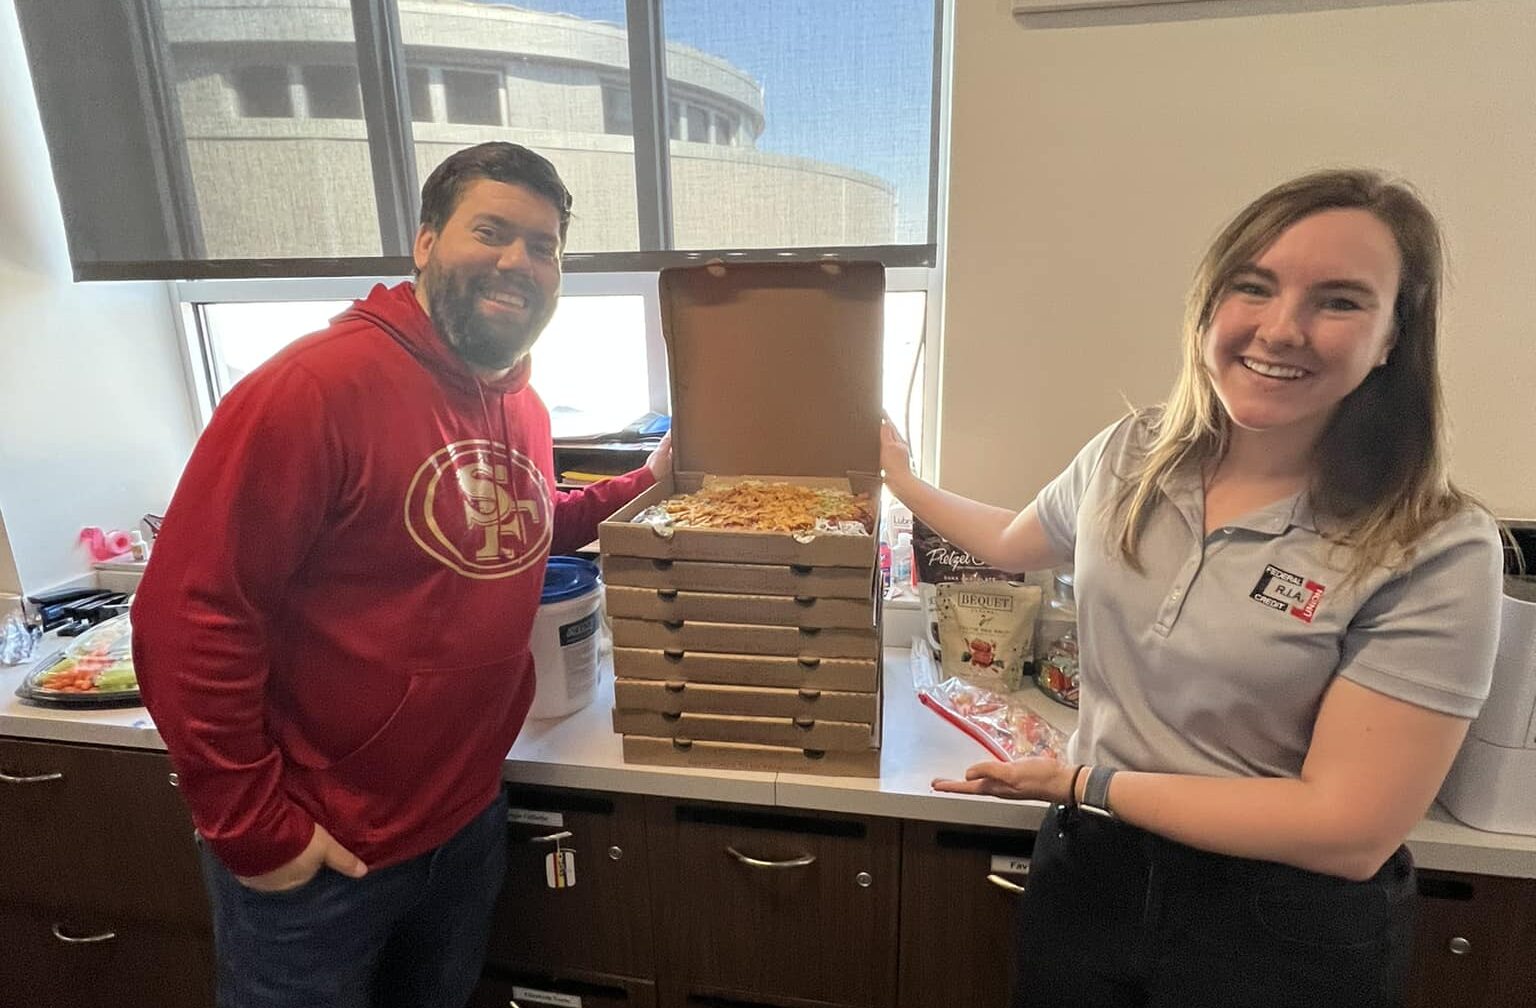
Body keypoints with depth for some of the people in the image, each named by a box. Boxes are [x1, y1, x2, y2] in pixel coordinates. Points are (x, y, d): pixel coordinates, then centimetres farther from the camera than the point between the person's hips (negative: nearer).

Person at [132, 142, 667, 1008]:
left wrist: (647, 483, 2)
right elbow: (191, 615, -23)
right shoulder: (317, 384, -23)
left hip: (469, 820, 7)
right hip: (313, 857, -6)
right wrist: (253, 828, -18)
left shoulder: (524, 408, 1)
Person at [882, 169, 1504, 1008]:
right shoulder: (1128, 456, -6)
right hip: (1087, 869, 4)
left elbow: (1349, 830, -21)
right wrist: (902, 481, 22)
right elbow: (1011, 544, 12)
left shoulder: (1437, 556, -19)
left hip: (1284, 935, -3)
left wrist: (1082, 782, -17)